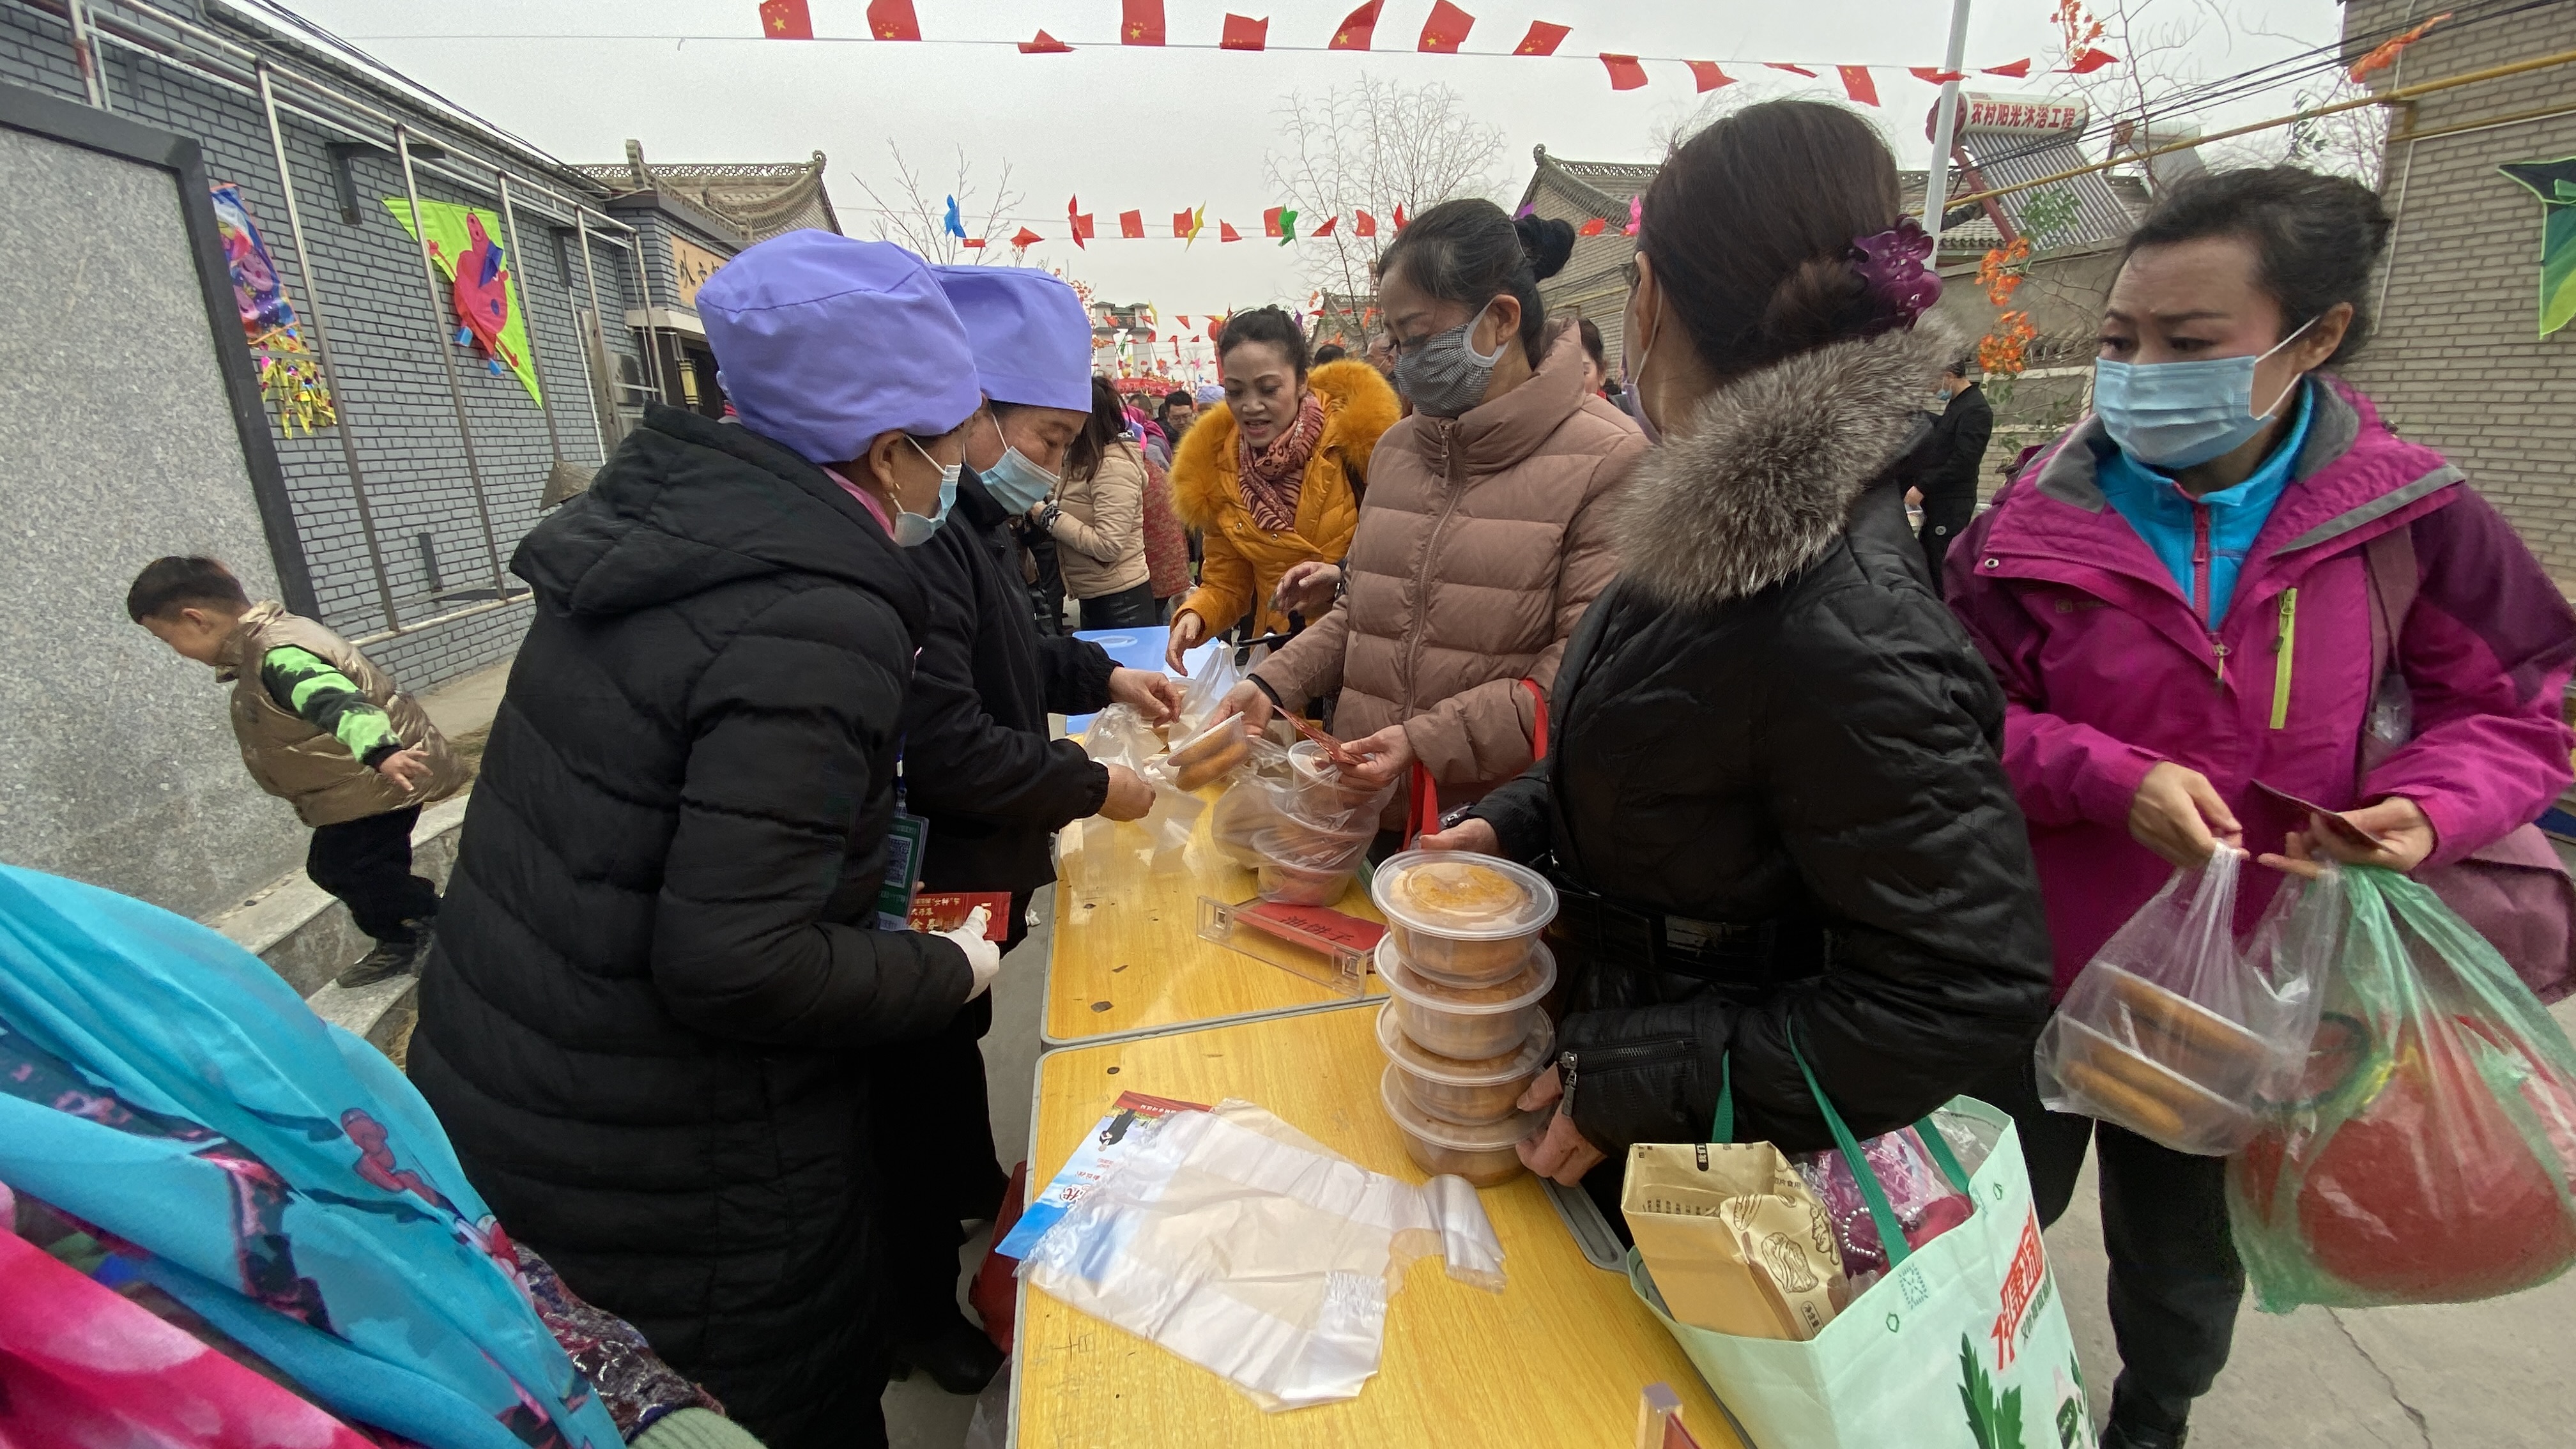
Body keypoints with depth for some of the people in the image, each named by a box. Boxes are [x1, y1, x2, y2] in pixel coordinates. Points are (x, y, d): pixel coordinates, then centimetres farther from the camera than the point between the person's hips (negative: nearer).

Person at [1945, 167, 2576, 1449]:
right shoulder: (2037, 523, -14)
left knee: (2188, 1259, 27)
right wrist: (2107, 776, -25)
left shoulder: (2408, 516, -10)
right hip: (2040, 971, -1)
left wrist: (2433, 810, -17)